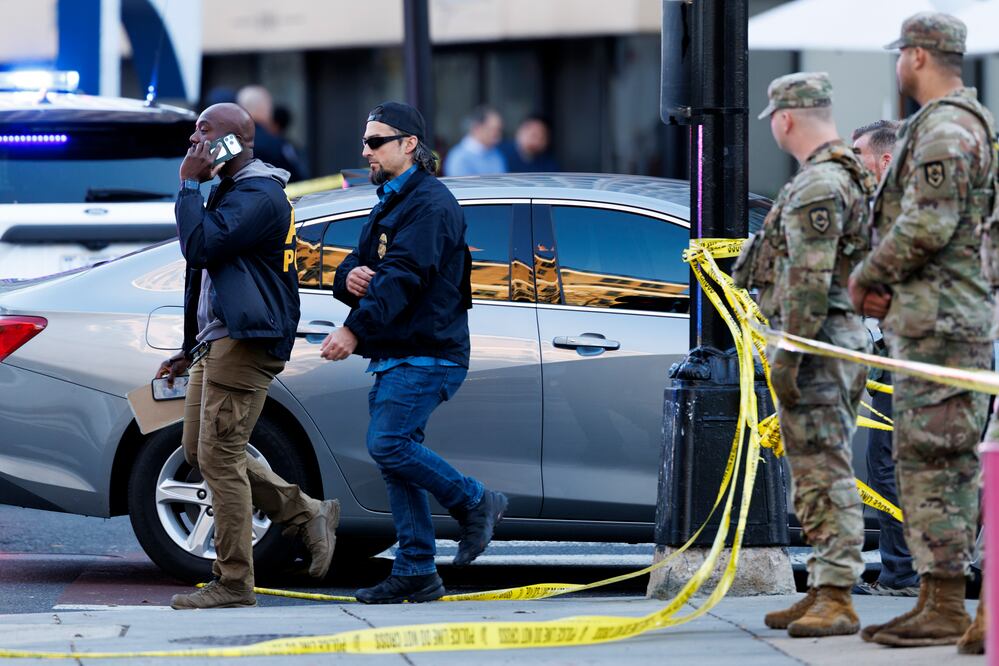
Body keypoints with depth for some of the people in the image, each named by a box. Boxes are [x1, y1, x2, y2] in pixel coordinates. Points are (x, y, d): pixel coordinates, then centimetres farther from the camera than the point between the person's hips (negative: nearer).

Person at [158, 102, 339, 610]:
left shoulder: (260, 195, -14)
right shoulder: (228, 191, 21)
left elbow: (200, 246, -25)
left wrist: (189, 184, -15)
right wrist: (190, 350, 26)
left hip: (244, 343, -11)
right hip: (217, 342, 11)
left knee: (218, 456, -10)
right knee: (199, 451, 12)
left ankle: (233, 584, -6)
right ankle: (308, 515, 18)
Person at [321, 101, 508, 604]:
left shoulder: (430, 204, -11)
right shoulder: (389, 204, 22)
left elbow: (403, 276, -23)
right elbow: (358, 267, 18)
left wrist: (355, 329, -31)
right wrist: (349, 278, -7)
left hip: (426, 355, -10)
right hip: (395, 356, 10)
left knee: (388, 444, -19)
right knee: (395, 452, 5)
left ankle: (475, 503, -2)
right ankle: (415, 572, 7)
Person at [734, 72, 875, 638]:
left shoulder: (818, 185, -17)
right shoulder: (853, 176, 17)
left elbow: (810, 280, -23)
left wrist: (788, 356, -22)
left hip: (817, 340, -11)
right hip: (846, 334, 11)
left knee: (826, 474, -11)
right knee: (816, 474, 14)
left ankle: (837, 600, -13)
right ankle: (823, 591, 18)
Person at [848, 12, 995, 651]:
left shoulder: (944, 130, -15)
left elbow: (927, 225, -23)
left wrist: (868, 276, -8)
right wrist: (889, 287, 13)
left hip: (937, 323, -11)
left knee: (930, 462, -10)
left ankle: (946, 609, -10)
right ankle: (938, 602, 15)